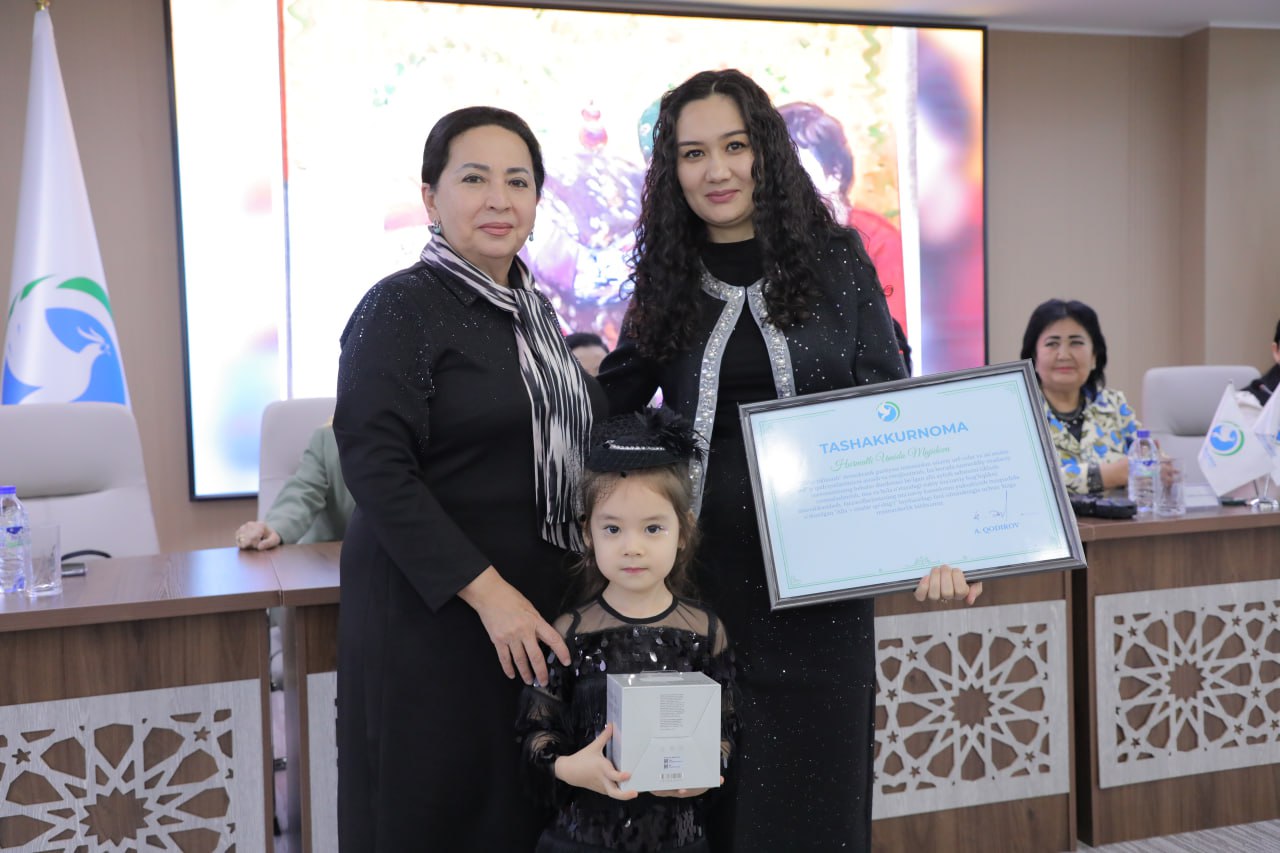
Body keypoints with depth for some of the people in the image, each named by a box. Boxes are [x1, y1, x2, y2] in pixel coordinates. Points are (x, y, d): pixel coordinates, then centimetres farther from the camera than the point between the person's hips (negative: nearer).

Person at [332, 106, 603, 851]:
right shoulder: (402, 307, -10)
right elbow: (375, 470, -18)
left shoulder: (532, 309, 11)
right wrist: (487, 591, -21)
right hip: (433, 609, -7)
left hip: (537, 604, 7)